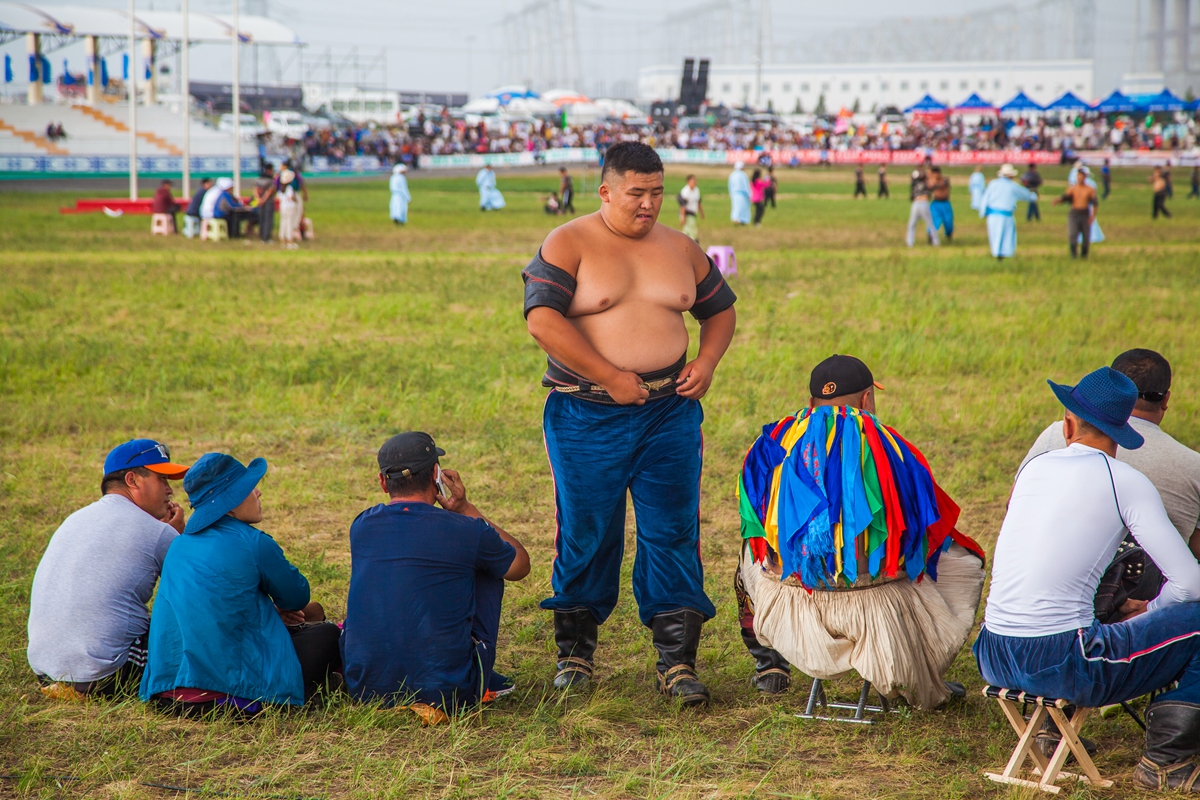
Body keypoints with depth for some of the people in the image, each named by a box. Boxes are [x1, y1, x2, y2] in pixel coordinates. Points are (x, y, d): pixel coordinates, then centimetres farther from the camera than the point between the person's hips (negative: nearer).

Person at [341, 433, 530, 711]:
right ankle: (481, 682, 28)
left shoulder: (361, 526, 3)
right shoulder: (466, 531, -8)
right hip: (445, 694, -3)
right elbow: (520, 565, 14)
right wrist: (467, 510, 17)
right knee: (488, 572, 17)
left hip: (363, 688, 3)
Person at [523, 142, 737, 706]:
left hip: (670, 412, 3)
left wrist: (706, 362, 2)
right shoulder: (568, 245, -4)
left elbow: (720, 310, 23)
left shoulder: (682, 250, 11)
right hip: (586, 417, -3)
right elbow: (541, 319, -15)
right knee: (585, 534, 4)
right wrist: (610, 377, -17)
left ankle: (676, 661, 2)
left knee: (672, 533, -2)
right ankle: (575, 649, 21)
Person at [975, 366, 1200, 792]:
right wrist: (1144, 614, 14)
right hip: (1061, 667, -7)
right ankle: (1164, 761, 6)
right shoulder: (1126, 482, -6)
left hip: (993, 661, 7)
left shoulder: (1036, 467, 11)